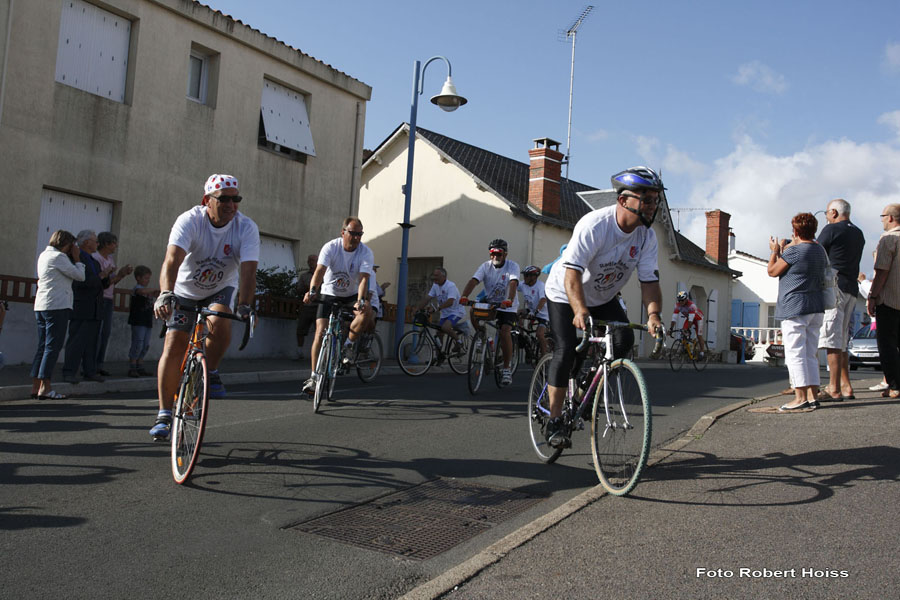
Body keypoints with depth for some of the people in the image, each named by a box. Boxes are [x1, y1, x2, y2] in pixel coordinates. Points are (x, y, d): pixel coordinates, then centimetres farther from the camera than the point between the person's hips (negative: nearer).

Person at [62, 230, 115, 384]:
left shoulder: (95, 262, 21)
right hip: (80, 309, -8)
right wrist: (100, 276, -14)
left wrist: (106, 276, 1)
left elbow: (103, 285, 21)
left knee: (92, 341, 7)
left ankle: (90, 371, 11)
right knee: (76, 341, -7)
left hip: (95, 310, 8)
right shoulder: (76, 258, -6)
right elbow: (79, 282, -17)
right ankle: (69, 372, -3)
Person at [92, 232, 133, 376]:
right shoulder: (96, 258, -10)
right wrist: (119, 274, -15)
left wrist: (124, 274, 5)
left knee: (106, 332, 6)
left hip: (108, 299, 8)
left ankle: (99, 364, 10)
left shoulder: (111, 259, 15)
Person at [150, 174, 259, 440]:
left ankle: (211, 373, 0)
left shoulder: (246, 227, -21)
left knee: (219, 324, -30)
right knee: (174, 345, -10)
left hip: (221, 289, 1)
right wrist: (166, 294, -57)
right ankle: (164, 414, 0)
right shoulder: (189, 221, -25)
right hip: (185, 289, 0)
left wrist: (245, 306, -47)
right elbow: (172, 260, -40)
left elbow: (248, 270, -31)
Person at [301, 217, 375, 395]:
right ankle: (313, 376, -6)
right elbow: (320, 271, -30)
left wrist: (360, 301, -46)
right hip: (329, 295, 0)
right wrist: (312, 291, -49)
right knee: (321, 332, -13)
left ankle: (347, 345, -10)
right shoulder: (330, 247, -16)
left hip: (351, 296, 1)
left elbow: (363, 279, -28)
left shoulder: (366, 253, -15)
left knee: (367, 310, -31)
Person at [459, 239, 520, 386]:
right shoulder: (486, 266, -5)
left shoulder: (512, 266, -13)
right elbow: (473, 281, -20)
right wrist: (464, 297, -37)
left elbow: (513, 283, -30)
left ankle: (506, 369, -10)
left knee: (505, 331, -22)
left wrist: (508, 300, -49)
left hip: (508, 307, -4)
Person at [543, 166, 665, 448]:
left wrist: (653, 314, -35)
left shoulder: (647, 235, -15)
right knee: (566, 350, -16)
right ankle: (554, 422, -5)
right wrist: (580, 311, -52)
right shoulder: (594, 225, -32)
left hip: (603, 296, 5)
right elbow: (572, 273, -38)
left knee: (625, 339, -15)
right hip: (565, 292, -5)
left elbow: (650, 280, -17)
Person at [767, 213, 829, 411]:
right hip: (816, 308, 8)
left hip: (795, 307, -8)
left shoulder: (793, 251, -13)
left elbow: (772, 271, -4)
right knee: (810, 354, 11)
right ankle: (813, 396, 10)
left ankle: (800, 397, -8)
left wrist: (775, 251, 11)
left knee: (795, 353, -5)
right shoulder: (820, 250, 12)